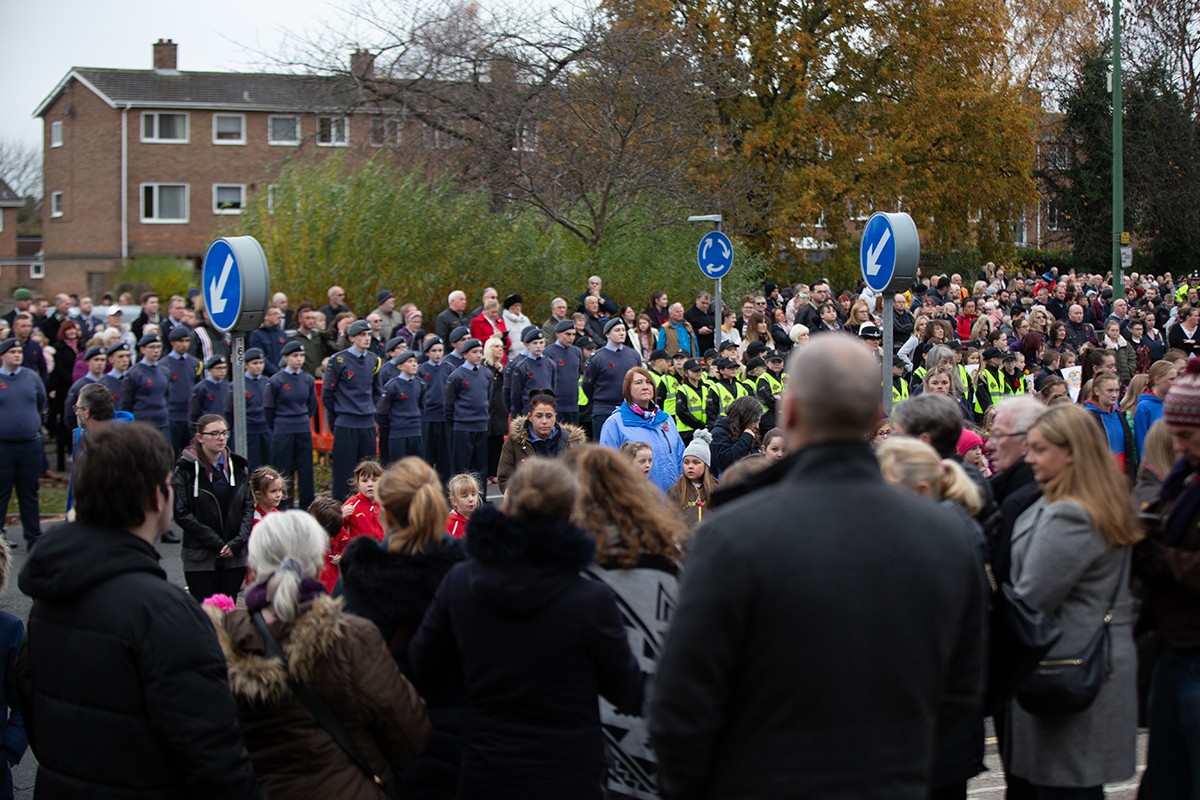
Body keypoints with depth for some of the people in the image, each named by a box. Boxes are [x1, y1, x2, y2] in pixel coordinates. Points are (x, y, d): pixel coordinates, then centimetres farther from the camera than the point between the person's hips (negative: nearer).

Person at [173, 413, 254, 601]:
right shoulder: (186, 470, -6)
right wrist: (216, 543, -12)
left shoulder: (238, 467, 8)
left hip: (235, 557, 4)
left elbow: (248, 507, 8)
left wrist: (238, 542, -6)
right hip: (200, 558, -3)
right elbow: (182, 514, -9)